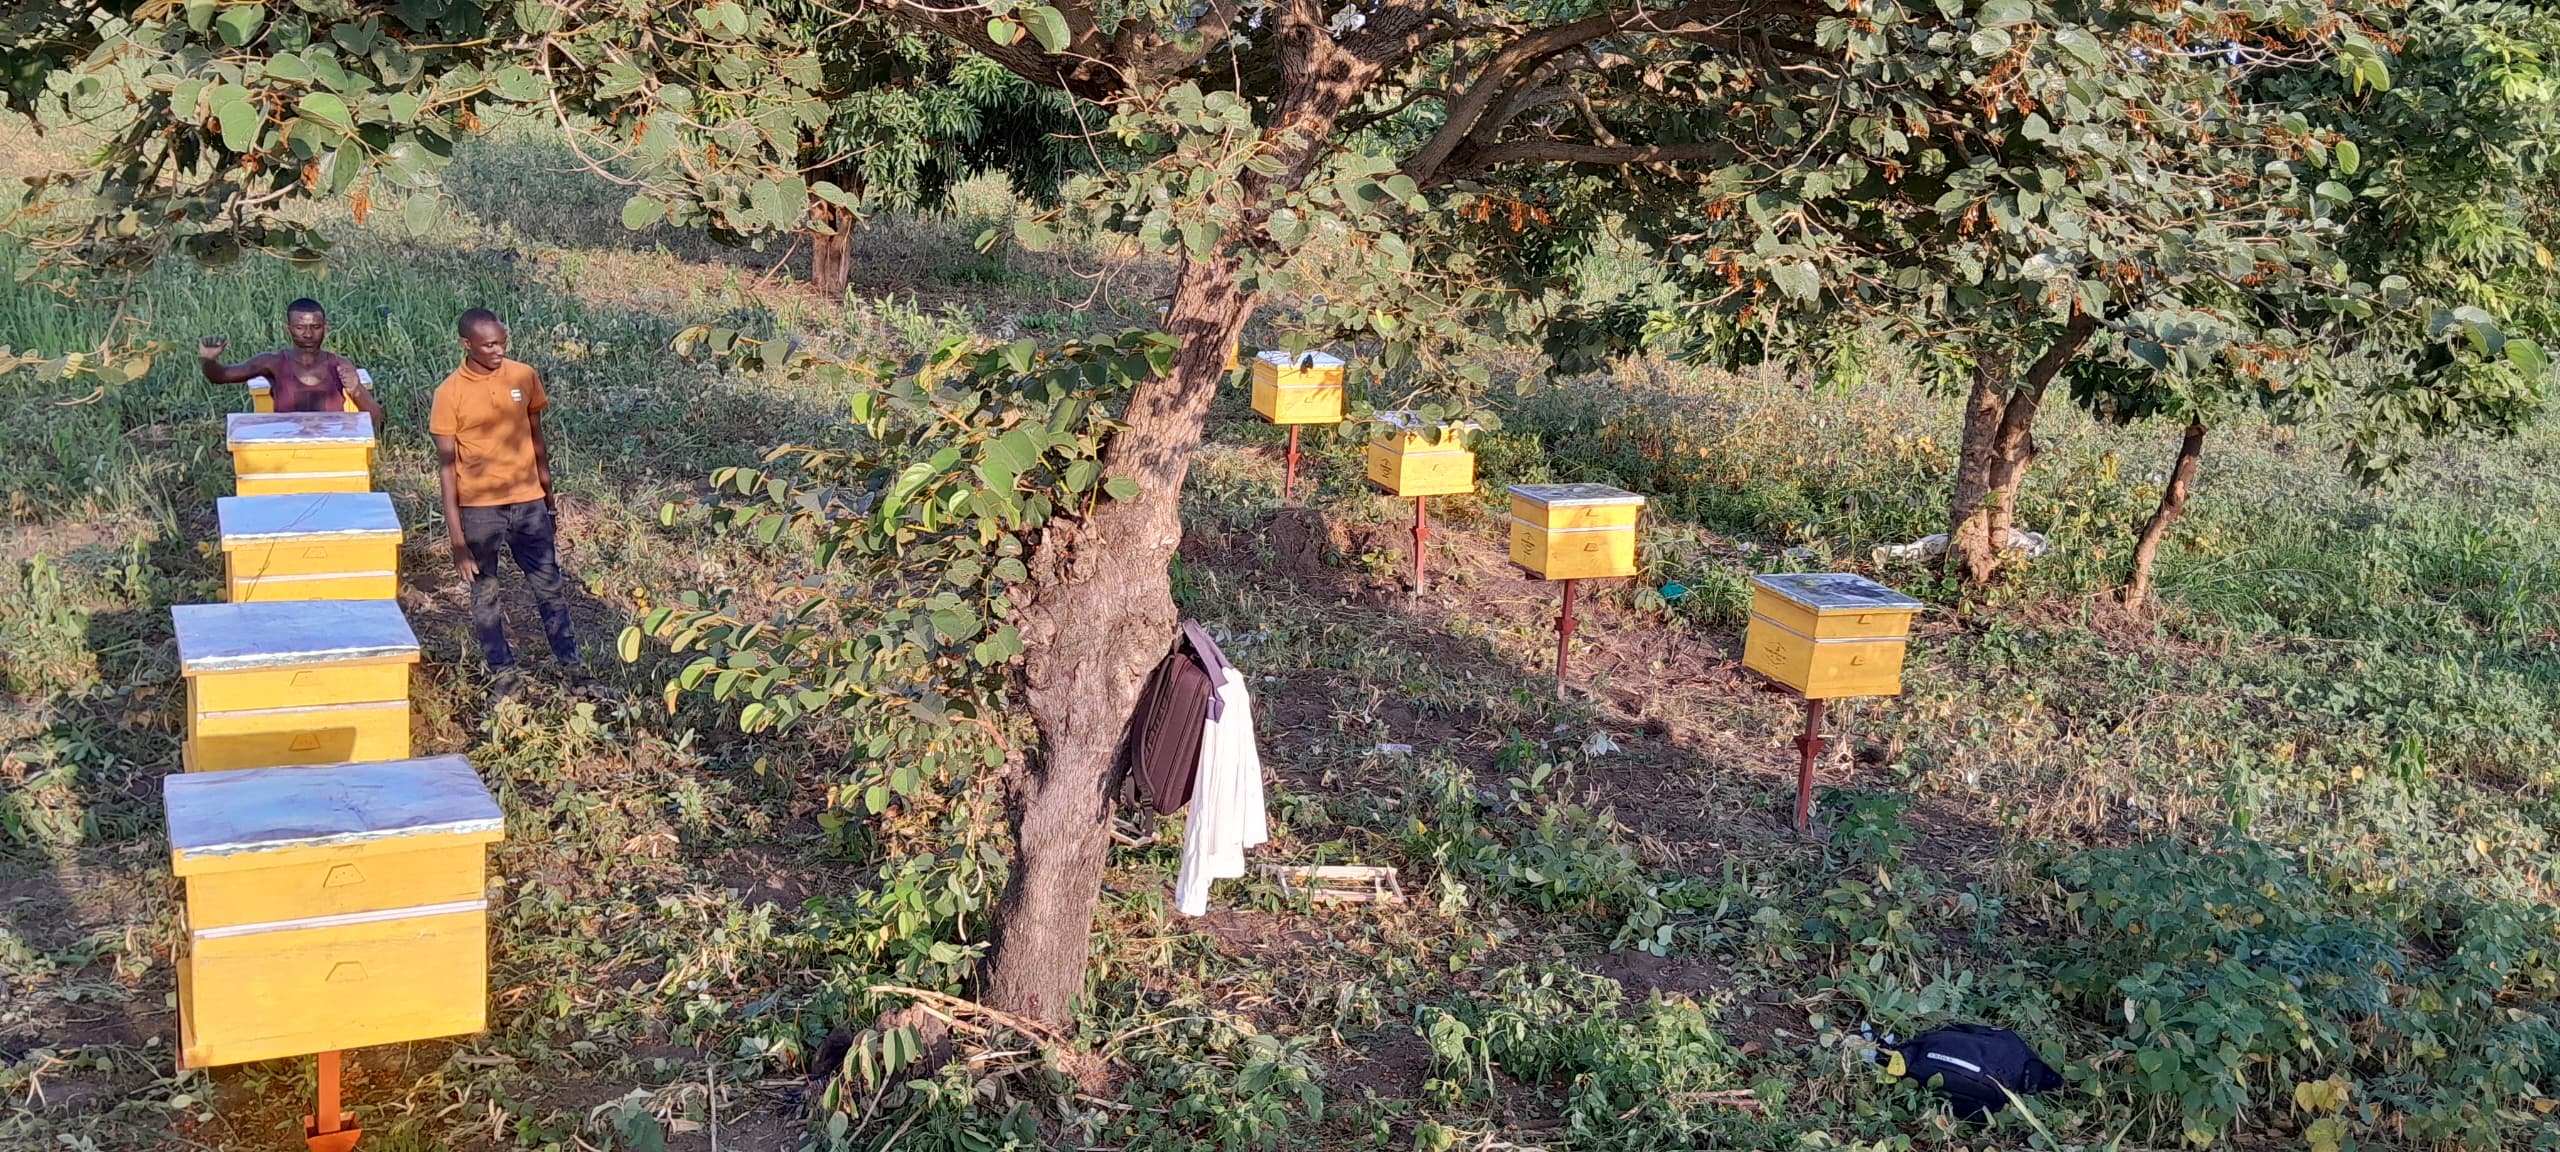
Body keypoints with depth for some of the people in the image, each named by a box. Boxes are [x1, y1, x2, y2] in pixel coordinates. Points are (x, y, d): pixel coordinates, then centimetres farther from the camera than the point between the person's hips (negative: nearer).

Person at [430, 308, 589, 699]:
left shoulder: (524, 376, 0)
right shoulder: (450, 394, -9)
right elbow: (446, 463, -7)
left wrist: (548, 494, 13)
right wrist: (456, 531, -10)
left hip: (528, 502, 2)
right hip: (479, 508, -2)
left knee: (550, 589, 7)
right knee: (484, 594, 9)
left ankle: (573, 670, 15)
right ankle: (503, 674, 21)